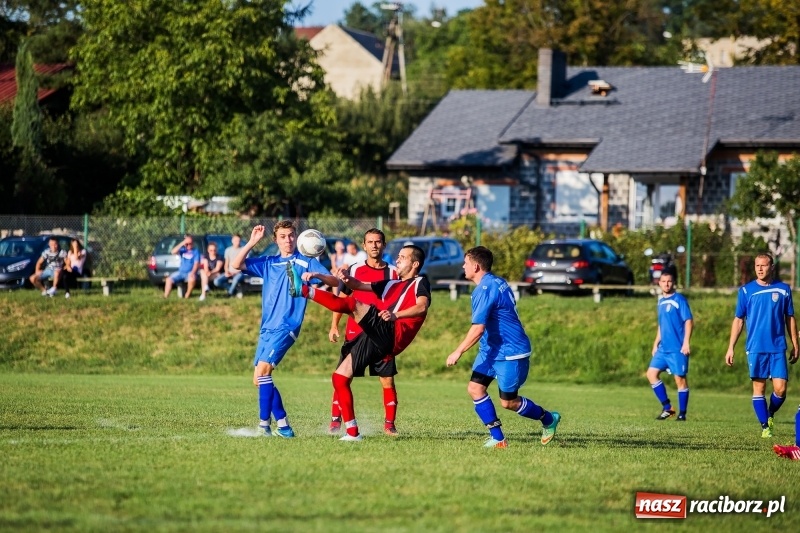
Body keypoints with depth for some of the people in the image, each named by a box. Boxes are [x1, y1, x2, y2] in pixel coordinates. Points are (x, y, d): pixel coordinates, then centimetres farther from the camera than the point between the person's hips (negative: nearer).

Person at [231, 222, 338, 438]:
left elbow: (335, 281, -5)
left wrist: (316, 275, -25)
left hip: (285, 327, -7)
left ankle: (264, 424, -20)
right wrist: (252, 242, -1)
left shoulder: (306, 262, 3)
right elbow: (236, 265, 9)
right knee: (260, 378, 4)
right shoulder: (267, 263, 16)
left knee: (262, 370, -20)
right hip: (266, 328, 7)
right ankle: (282, 425, 11)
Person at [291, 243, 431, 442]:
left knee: (352, 304, -23)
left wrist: (395, 315, -31)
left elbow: (422, 307, -13)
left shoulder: (420, 283, 8)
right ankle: (352, 432, 2)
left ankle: (304, 290, -28)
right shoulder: (392, 284, 31)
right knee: (339, 377, 3)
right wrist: (347, 278, 0)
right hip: (373, 339, 8)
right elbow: (359, 285, 24)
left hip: (391, 334, -8)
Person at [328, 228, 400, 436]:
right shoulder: (354, 270, 6)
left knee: (387, 380, -2)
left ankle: (389, 424, 7)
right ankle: (335, 421, 2)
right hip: (355, 333, 0)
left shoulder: (393, 272, 6)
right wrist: (334, 326, 1)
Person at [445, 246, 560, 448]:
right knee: (475, 388, -1)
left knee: (508, 402, 0)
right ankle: (497, 438, 1)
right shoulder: (497, 282, 8)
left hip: (509, 353, -10)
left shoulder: (485, 290, -22)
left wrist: (458, 352, -20)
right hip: (491, 349, 10)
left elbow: (478, 329, -27)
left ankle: (549, 419, 22)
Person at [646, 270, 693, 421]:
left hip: (677, 348, -8)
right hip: (663, 348, 8)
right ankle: (667, 407, 9)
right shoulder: (661, 302, 16)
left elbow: (689, 321, -11)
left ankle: (682, 413, 6)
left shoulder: (679, 300, -7)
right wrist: (656, 343, 22)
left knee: (680, 378, -3)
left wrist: (686, 342, -17)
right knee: (652, 373, 0)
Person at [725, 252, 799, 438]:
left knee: (780, 388, -6)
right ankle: (765, 426, 8)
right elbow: (738, 320, 6)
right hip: (755, 348, -1)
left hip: (778, 348, 1)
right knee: (759, 388, -1)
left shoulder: (783, 289, 5)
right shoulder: (746, 290, 3)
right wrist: (731, 348, 1)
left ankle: (771, 414, 21)